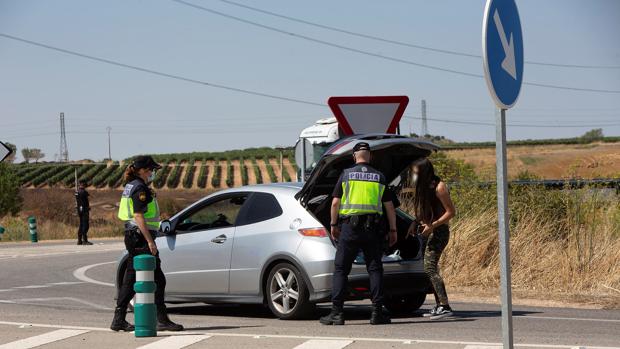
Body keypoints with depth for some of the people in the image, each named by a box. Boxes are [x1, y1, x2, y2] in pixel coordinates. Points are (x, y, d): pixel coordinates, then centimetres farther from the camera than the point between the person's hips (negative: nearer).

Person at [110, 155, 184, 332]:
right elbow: (139, 216, -21)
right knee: (157, 279, -7)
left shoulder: (130, 187, 17)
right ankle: (161, 320, -6)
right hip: (141, 238, -10)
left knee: (130, 279, 11)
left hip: (132, 237, 10)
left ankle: (119, 320, 12)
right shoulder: (140, 189, -14)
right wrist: (150, 241, -23)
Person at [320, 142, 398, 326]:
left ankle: (336, 313, -1)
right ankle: (377, 312, 0)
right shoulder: (379, 177, 6)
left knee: (341, 269, 4)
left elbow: (335, 202, -1)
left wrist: (333, 225, 11)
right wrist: (393, 230, 15)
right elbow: (389, 206, 7)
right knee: (375, 269, 6)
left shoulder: (346, 174, 1)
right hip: (372, 228, 1)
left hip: (349, 227, -1)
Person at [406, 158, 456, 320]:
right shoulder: (422, 187, 11)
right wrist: (415, 223, 6)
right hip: (428, 232, 9)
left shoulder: (438, 187, -14)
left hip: (439, 232, -9)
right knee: (431, 269, 10)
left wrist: (432, 226, -21)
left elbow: (451, 211, -14)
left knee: (430, 267, -18)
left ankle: (445, 306, -23)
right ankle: (439, 306, 15)